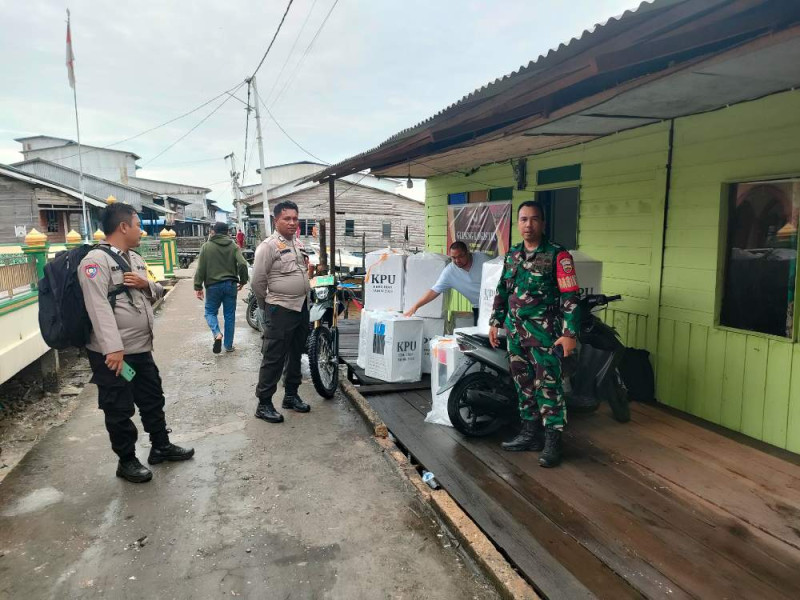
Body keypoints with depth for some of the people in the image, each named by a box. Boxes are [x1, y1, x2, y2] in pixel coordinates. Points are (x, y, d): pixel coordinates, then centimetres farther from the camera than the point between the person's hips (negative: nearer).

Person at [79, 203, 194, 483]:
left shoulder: (135, 259, 13)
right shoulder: (96, 261, -16)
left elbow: (158, 291, 20)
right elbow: (98, 307, -25)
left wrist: (146, 284, -4)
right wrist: (113, 348, -33)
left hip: (142, 349, 9)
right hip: (113, 353, -8)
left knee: (153, 399, 20)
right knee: (120, 409, 7)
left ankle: (161, 446, 36)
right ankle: (127, 461, 23)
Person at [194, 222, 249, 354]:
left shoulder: (206, 246, -1)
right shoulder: (234, 246, 2)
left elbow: (201, 268, -4)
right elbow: (242, 264, -10)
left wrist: (198, 286, 1)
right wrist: (243, 281, 4)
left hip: (213, 285, -1)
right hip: (231, 285, 1)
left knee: (210, 312, 13)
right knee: (229, 315, 10)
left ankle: (217, 334, -14)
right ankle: (228, 345, 15)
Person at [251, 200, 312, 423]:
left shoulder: (299, 244, 12)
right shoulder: (268, 246, -12)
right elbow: (258, 281, -11)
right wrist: (267, 306, -2)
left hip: (302, 307, 8)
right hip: (280, 310, -8)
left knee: (296, 355, 16)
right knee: (274, 359, -3)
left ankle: (291, 395, 30)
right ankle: (264, 404, 7)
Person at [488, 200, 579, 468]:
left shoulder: (557, 255, -8)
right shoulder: (512, 255, 12)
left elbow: (570, 296, -12)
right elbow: (502, 291, 19)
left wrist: (569, 333, -17)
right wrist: (495, 322, 16)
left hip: (545, 332, -6)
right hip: (515, 331, 6)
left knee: (548, 385, -5)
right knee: (523, 384, 13)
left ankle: (552, 439, 6)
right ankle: (530, 432, 26)